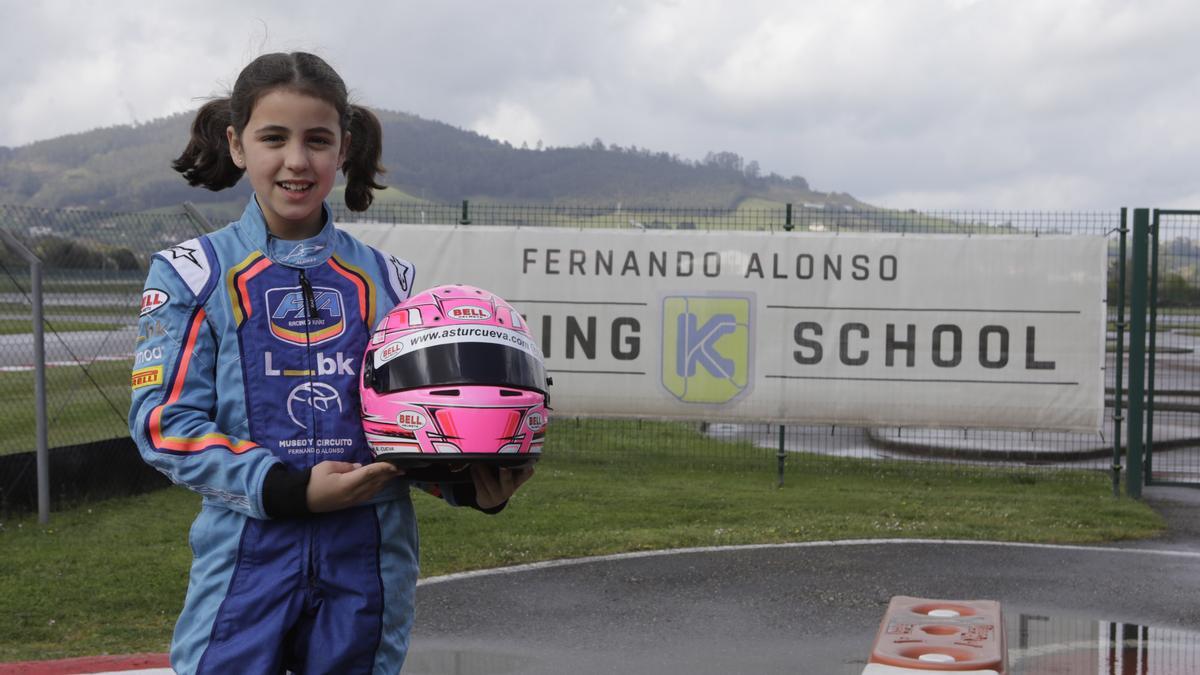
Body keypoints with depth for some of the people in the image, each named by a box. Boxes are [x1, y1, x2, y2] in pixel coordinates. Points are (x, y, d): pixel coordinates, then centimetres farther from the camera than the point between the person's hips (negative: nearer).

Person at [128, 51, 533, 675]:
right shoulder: (193, 273, 1)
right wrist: (288, 489, -18)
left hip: (367, 564, 3)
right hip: (248, 557, -2)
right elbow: (164, 422, -7)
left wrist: (469, 485, -10)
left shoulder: (386, 280, 8)